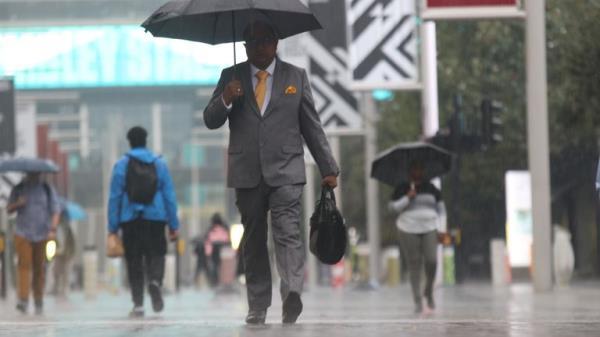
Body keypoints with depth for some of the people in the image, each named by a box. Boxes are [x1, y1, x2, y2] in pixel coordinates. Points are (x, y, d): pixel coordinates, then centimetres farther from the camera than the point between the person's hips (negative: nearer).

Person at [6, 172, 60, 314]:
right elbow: (9, 209, 7)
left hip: (42, 234, 0)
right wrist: (17, 204, -15)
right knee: (24, 265, -14)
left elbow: (56, 210, 0)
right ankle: (23, 300, -23)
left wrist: (53, 229, -14)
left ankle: (39, 302, 11)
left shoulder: (47, 189, 4)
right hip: (23, 233, 0)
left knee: (40, 268, 2)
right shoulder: (18, 189, 6)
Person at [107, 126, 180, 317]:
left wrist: (113, 227, 3)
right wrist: (174, 225, 8)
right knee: (156, 255, 7)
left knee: (134, 262, 6)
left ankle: (138, 304, 1)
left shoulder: (121, 165, 3)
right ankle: (155, 281, -25)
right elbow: (169, 196, 5)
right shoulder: (159, 164, 6)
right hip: (156, 219, 0)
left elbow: (114, 197, 0)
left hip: (130, 221, 0)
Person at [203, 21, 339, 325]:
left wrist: (328, 169, 8)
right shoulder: (231, 77, 9)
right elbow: (210, 121, 6)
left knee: (288, 233, -18)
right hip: (247, 174, 2)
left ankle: (292, 294, -32)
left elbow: (312, 126, 11)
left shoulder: (295, 77, 9)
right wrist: (226, 100, -15)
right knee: (253, 241, 6)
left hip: (285, 172, -2)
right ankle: (258, 307, 10)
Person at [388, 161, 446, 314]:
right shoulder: (402, 189, 6)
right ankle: (417, 301, -2)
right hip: (409, 230, -1)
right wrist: (407, 198, -14)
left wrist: (440, 226, 5)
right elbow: (393, 206, -1)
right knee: (414, 265, -5)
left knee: (432, 261, -14)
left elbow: (441, 208, 15)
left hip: (429, 229, 1)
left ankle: (429, 292, 10)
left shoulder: (431, 188, 12)